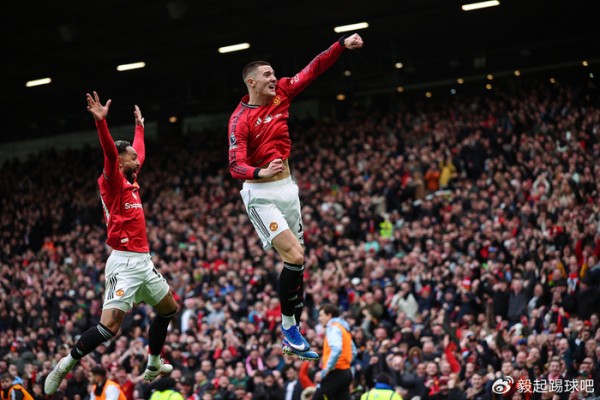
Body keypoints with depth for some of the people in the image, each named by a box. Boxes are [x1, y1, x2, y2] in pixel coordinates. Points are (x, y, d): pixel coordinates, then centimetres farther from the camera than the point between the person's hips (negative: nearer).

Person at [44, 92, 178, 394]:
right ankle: (65, 365, -2)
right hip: (124, 262, -9)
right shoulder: (112, 181, -7)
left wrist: (139, 125, 44)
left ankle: (153, 366, 34)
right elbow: (110, 154, -27)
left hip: (143, 261, 9)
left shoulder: (131, 181, 14)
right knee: (109, 326, -18)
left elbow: (139, 152, 33)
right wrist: (101, 122, -40)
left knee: (169, 308, 22)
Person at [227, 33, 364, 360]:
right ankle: (288, 326, -4)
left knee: (297, 259, 8)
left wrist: (342, 45, -6)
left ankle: (293, 336, 16)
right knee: (295, 256, -20)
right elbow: (235, 166, -20)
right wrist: (262, 172, -39)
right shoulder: (239, 120, -13)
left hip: (287, 188, 7)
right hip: (261, 195, -7)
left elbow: (312, 70, 4)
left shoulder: (281, 94, 3)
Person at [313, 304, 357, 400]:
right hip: (346, 372, 9)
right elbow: (353, 352, 24)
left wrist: (326, 369, -21)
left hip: (336, 373, -9)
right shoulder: (343, 327, 20)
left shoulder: (333, 328, -9)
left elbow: (336, 350, -25)